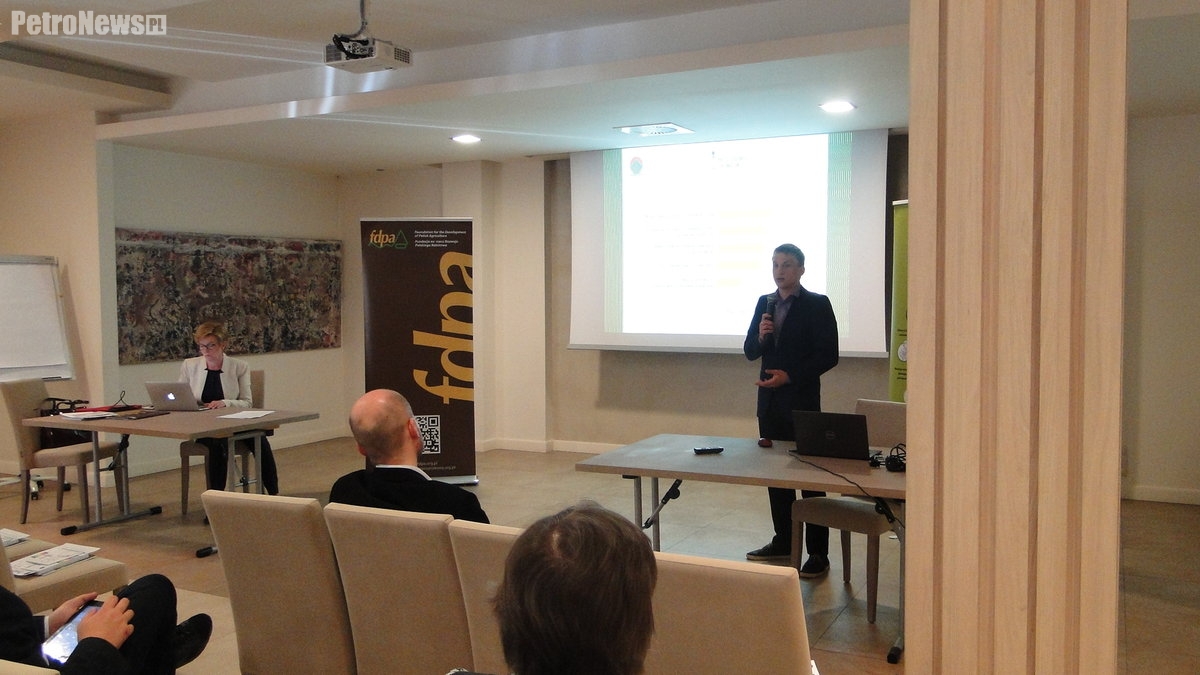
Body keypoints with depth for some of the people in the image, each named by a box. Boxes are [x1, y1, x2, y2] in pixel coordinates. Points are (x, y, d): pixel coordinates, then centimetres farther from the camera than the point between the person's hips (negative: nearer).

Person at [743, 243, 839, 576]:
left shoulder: (817, 305, -5)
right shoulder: (764, 303, 11)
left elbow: (828, 355, -9)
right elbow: (750, 352, 12)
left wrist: (791, 375, -17)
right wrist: (760, 336, -9)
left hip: (802, 401, -6)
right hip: (770, 400, 6)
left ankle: (818, 553, 5)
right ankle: (783, 542, 25)